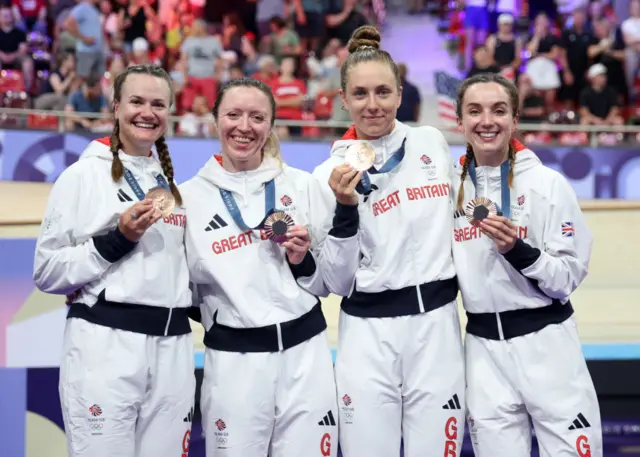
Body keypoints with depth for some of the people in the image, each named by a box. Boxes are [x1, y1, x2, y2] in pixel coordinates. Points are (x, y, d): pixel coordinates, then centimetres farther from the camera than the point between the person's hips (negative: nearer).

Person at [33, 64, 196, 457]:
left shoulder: (173, 184, 16)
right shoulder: (84, 175, -1)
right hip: (104, 345, -5)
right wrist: (116, 239, -14)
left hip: (172, 348, 5)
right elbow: (47, 272, -6)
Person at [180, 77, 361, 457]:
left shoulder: (301, 185, 4)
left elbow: (333, 283, 7)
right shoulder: (190, 196, 2)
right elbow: (186, 291, 11)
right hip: (232, 360, -1)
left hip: (305, 353, 1)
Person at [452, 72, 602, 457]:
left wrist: (517, 250, -22)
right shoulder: (450, 187, 5)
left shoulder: (548, 183, -7)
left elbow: (571, 275, -9)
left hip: (546, 344, -4)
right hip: (484, 349, 4)